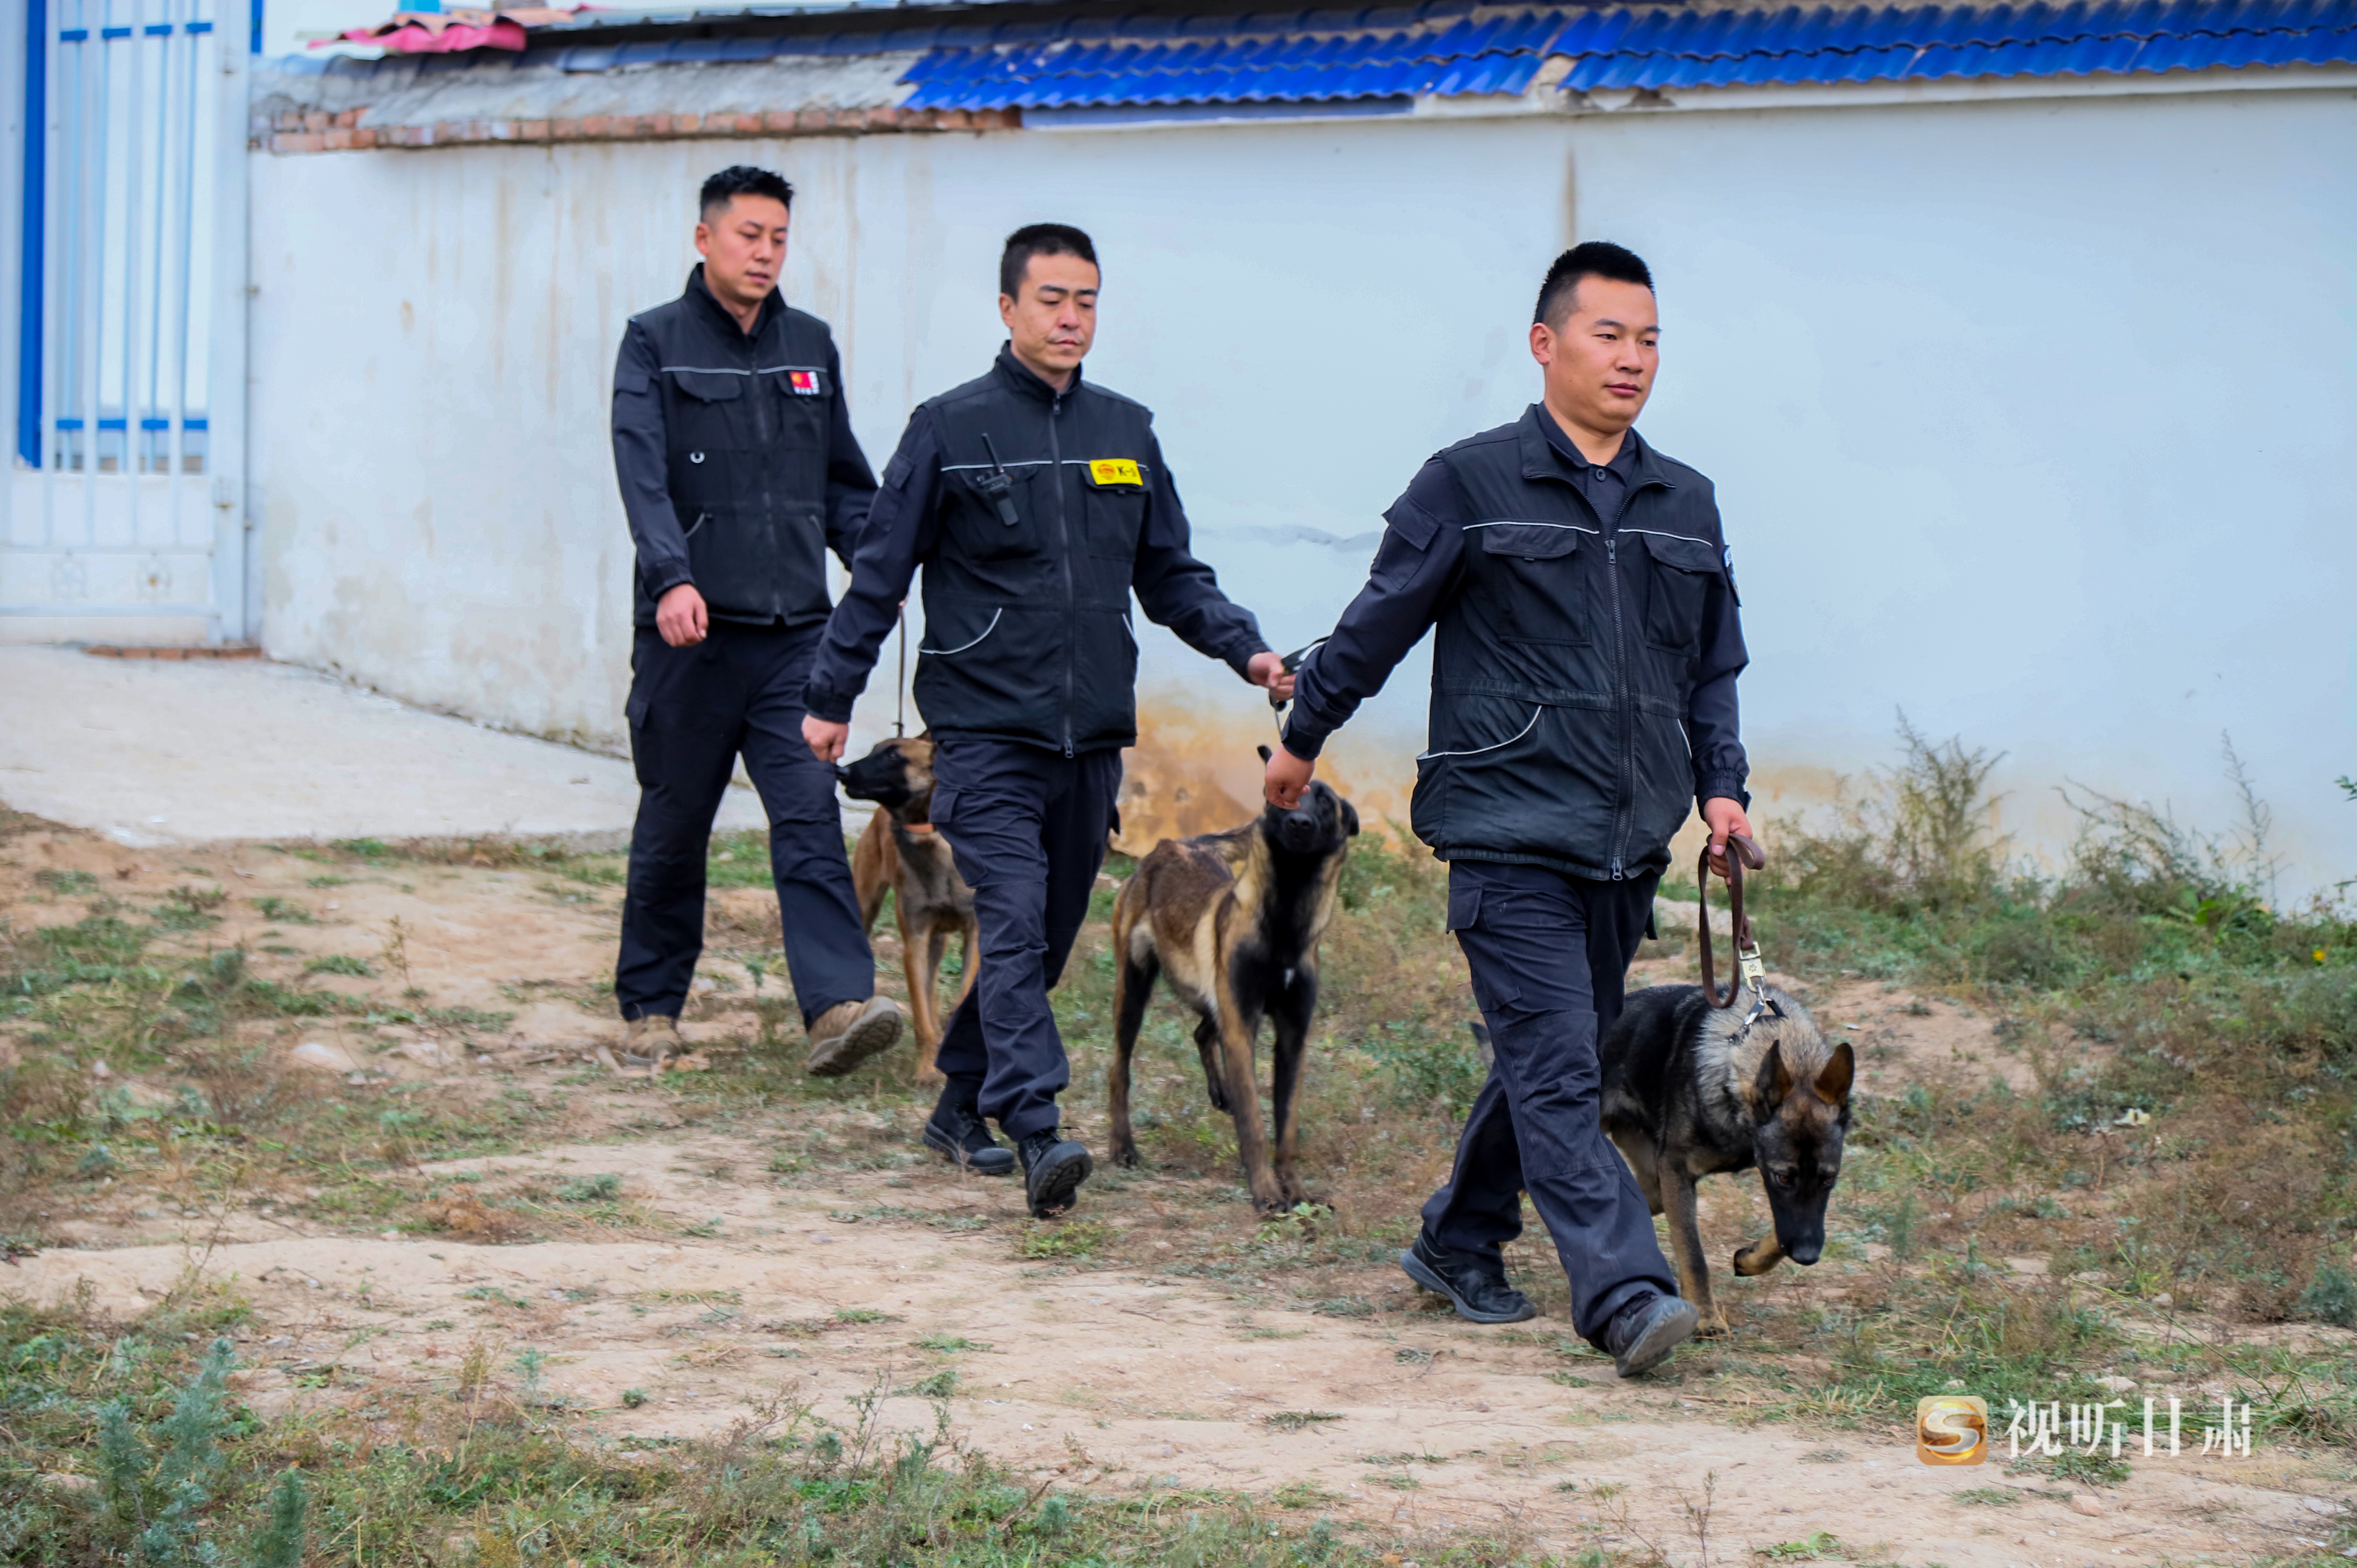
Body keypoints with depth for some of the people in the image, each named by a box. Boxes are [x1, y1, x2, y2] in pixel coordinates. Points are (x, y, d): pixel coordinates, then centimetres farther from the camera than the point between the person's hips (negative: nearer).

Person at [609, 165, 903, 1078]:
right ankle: (651, 1009, 21)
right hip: (690, 630, -3)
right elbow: (643, 475, -14)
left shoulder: (810, 346, 13)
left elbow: (844, 480, 19)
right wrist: (673, 577, -29)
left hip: (794, 631, 3)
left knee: (810, 815, -10)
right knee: (674, 827, 8)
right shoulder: (656, 344, 0)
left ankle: (838, 1004, -19)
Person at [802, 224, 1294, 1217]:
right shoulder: (951, 430, -1)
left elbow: (1172, 576, 18)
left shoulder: (1126, 434, 11)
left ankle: (963, 1108, 25)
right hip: (985, 728, -5)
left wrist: (1246, 651, 2)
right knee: (1013, 926, -17)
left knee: (1045, 937, 11)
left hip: (1091, 736, 5)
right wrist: (830, 697, 2)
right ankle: (1036, 1134, -26)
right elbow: (880, 574, 4)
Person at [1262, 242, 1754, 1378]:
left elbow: (1713, 669, 21)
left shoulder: (1685, 505, 13)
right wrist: (1302, 739, 13)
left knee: (1552, 1056, 14)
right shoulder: (1470, 484, -3)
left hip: (1627, 844, 6)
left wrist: (1720, 785, 8)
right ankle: (1624, 1293, -21)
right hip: (1510, 829, -6)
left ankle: (1460, 1242, 31)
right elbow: (1378, 624, 5)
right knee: (1555, 1069, -13)